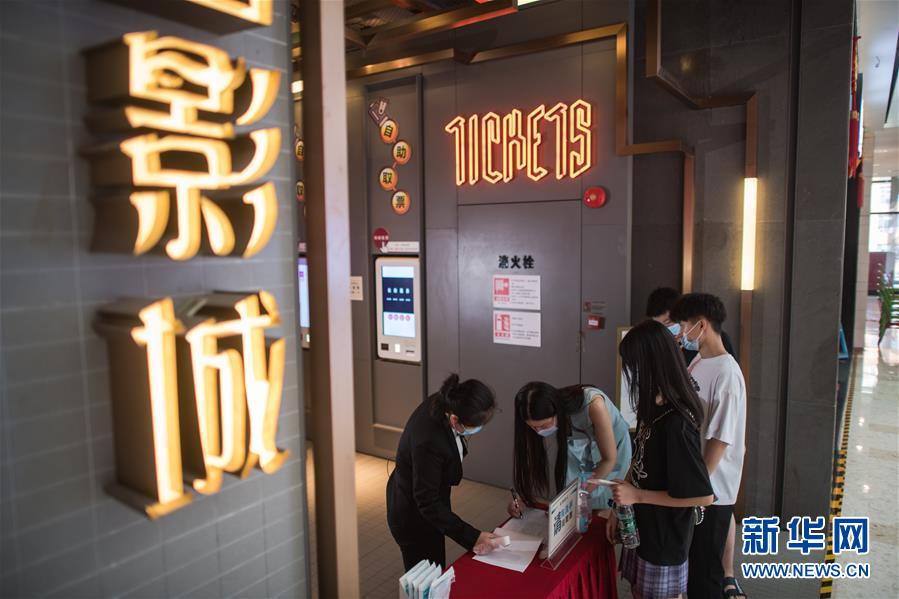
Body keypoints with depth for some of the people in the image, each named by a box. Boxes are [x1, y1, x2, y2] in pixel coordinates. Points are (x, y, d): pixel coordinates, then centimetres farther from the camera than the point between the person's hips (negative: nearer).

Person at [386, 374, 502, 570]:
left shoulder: (443, 402, -17)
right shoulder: (428, 443, -40)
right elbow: (428, 504, -29)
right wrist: (473, 537, -29)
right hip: (413, 517, -8)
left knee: (437, 571, 21)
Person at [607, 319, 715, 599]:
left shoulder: (677, 422, -29)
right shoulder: (653, 408, -2)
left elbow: (703, 496, -25)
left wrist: (637, 495, -21)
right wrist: (618, 507, 6)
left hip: (665, 533, -7)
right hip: (643, 525, 7)